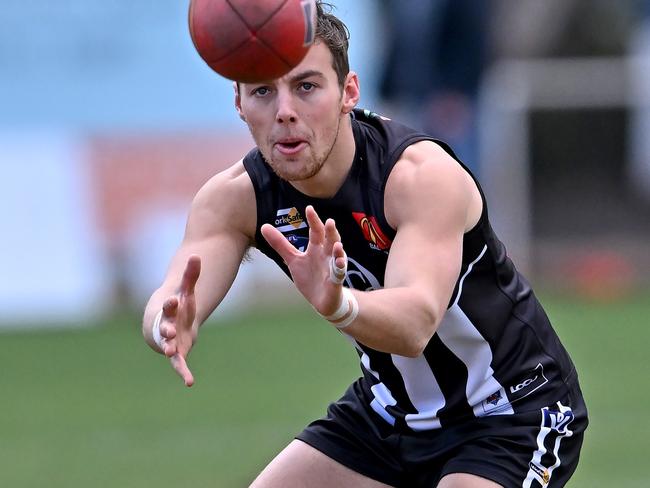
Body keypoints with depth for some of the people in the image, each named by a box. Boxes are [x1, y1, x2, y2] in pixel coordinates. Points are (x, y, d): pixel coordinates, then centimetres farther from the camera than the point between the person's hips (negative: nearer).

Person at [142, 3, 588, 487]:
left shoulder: (424, 175, -29)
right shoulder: (235, 197, -13)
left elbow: (415, 323, -44)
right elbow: (167, 304, -27)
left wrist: (338, 303, -66)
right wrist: (170, 326, -52)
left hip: (513, 407, -6)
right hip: (392, 406, 6)